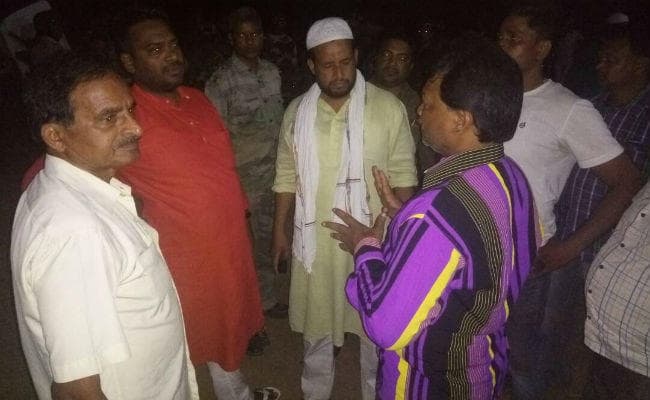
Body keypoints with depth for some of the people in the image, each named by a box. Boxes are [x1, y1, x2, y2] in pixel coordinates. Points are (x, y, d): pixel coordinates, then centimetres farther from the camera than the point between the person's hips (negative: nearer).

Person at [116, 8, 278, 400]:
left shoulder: (197, 99, 3)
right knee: (193, 339, 15)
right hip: (183, 255, -7)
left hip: (230, 243, 7)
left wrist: (241, 216, 16)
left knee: (230, 327, 26)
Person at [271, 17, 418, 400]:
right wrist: (280, 230, 7)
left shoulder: (389, 107, -11)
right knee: (317, 320, 20)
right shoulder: (297, 112, -2)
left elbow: (403, 175, -6)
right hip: (316, 239, 3)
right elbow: (287, 175, 5)